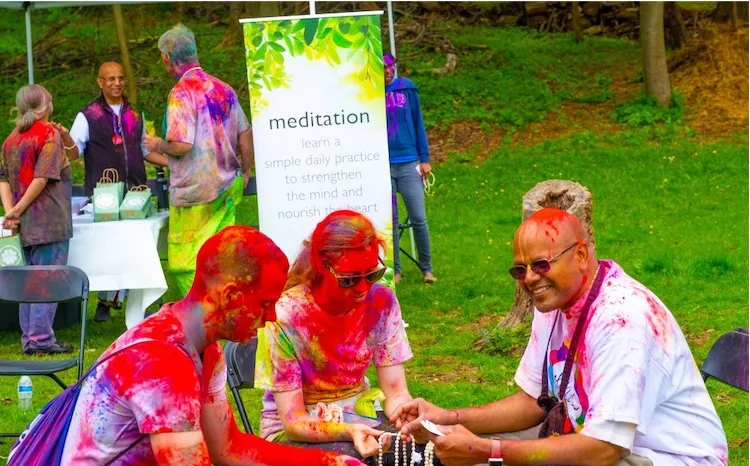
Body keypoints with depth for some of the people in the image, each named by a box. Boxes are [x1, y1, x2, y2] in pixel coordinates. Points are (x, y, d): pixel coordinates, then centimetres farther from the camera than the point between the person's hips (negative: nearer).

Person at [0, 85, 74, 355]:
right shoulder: (49, 135, -9)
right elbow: (42, 179, -17)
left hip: (25, 223, 7)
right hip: (50, 221, -7)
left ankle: (29, 338, 14)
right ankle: (41, 338, -7)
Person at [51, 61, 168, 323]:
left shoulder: (134, 115, 16)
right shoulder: (88, 116, 2)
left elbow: (145, 151, 26)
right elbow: (74, 153, -3)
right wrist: (65, 137, -24)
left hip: (135, 192, 4)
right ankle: (105, 301, -1)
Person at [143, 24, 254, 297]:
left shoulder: (181, 92, -14)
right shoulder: (223, 89, 7)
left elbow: (182, 145, -22)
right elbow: (245, 134, 11)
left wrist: (159, 145, -2)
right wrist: (245, 172, 22)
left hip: (194, 191, -7)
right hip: (227, 186, 7)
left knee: (185, 263, 1)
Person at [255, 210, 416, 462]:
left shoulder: (381, 303, -10)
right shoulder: (286, 316, -21)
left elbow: (395, 391, -7)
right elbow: (293, 421, -19)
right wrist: (347, 431, -38)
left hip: (358, 419, 4)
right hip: (295, 434, -4)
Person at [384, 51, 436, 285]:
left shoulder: (407, 88, 2)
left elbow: (418, 124, 8)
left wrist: (424, 158, 6)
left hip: (409, 164, 1)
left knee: (419, 219, -2)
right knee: (389, 221, 6)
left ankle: (427, 268, 11)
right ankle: (394, 270, 16)